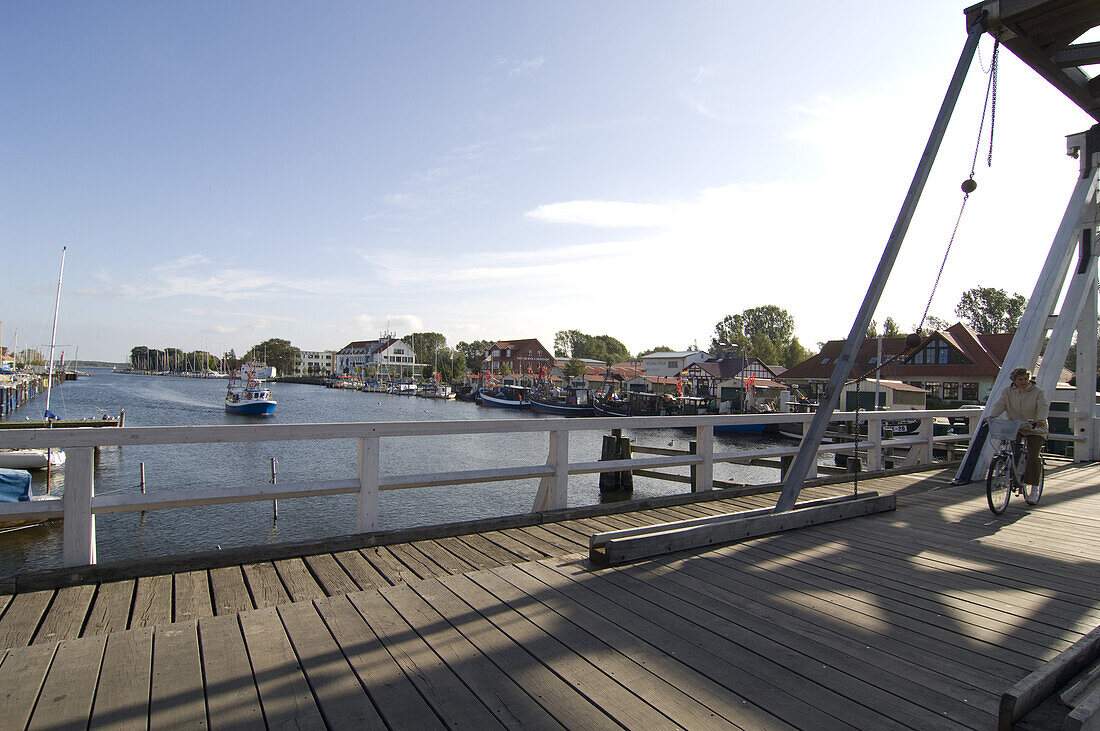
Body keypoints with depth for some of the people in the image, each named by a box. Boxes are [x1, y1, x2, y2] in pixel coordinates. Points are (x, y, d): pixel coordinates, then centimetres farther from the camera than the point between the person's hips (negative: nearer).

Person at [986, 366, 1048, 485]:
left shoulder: (1037, 392, -2)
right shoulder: (1007, 392, 5)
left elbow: (1043, 406, -16)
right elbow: (999, 405, -6)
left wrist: (1041, 419, -37)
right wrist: (990, 417, -26)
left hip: (1035, 429, -2)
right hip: (1015, 428, 2)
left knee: (1033, 456, -12)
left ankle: (1033, 486, -3)